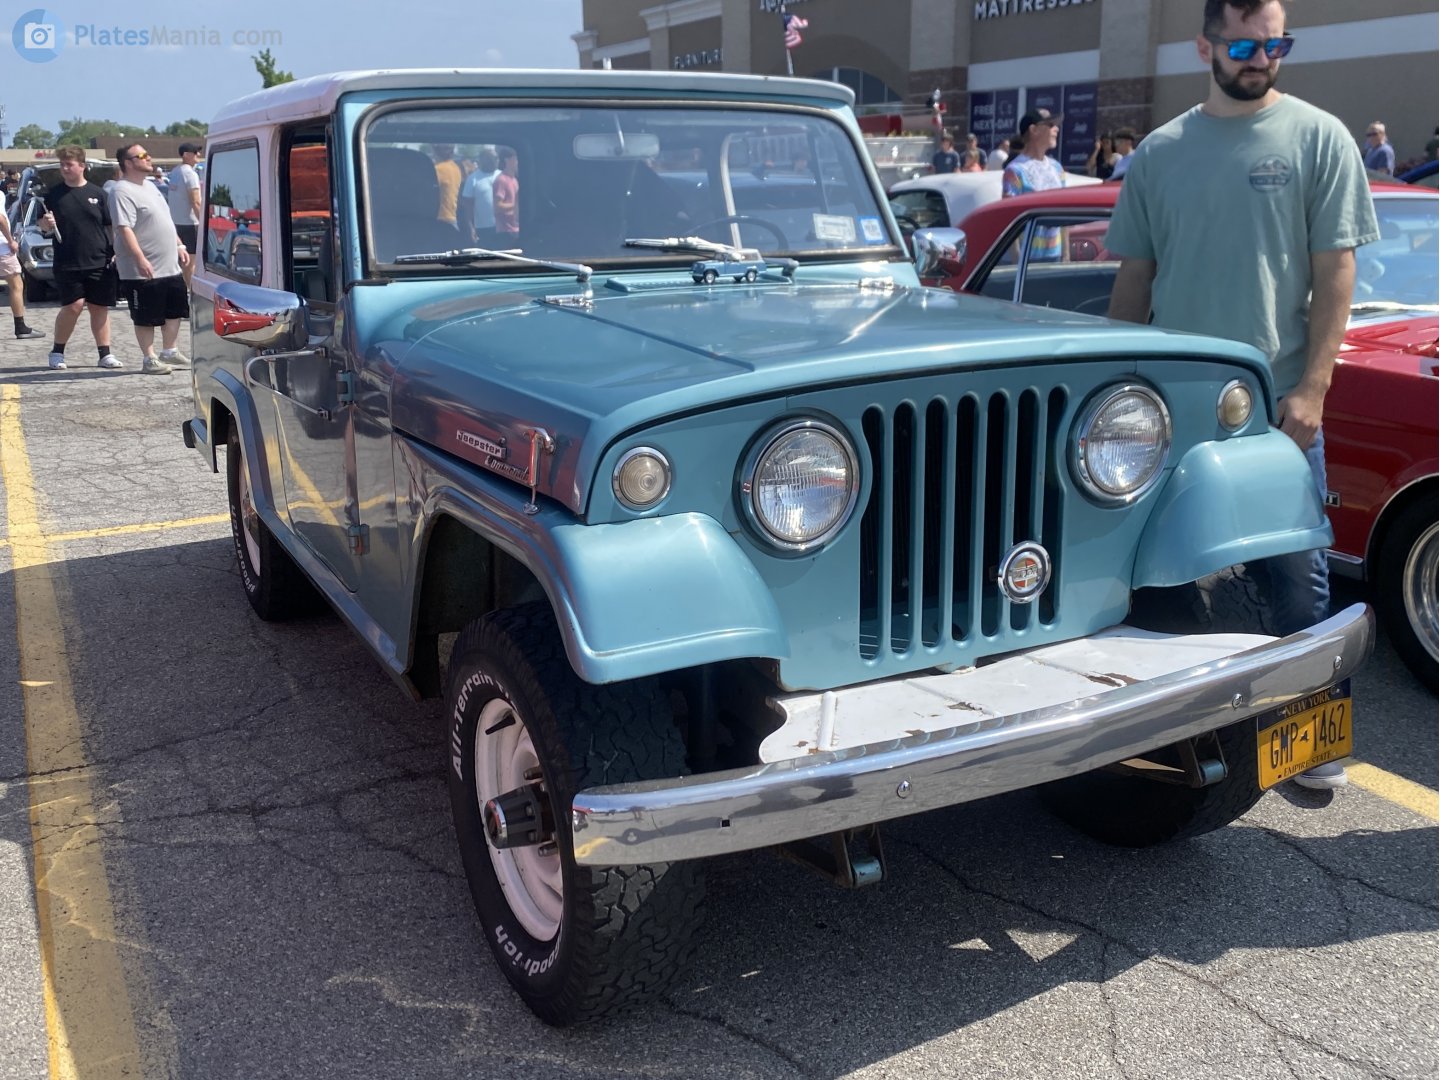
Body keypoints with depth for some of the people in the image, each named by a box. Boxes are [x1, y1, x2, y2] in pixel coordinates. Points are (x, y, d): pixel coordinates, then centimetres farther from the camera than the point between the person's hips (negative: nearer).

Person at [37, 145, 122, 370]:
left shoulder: (96, 194, 6)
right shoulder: (54, 194, 5)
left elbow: (111, 225, 8)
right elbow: (43, 227, 10)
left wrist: (116, 251, -1)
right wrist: (47, 224, -13)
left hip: (99, 261, 1)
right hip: (67, 264, -1)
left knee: (100, 308, 5)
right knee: (74, 305, -8)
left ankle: (105, 354, 12)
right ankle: (57, 352, 8)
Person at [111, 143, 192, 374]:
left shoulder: (150, 186, 16)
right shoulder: (123, 192, -15)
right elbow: (125, 229, -23)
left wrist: (179, 245, 19)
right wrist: (140, 259, -30)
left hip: (170, 266, 9)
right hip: (144, 271, -9)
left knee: (175, 310, 16)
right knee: (145, 318, 0)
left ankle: (169, 351, 28)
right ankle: (149, 359, 8)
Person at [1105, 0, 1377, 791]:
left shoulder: (1318, 138, 1)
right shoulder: (1159, 152, 8)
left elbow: (1335, 273, -4)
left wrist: (1310, 390, -12)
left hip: (1277, 404, -2)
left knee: (1293, 576, 1)